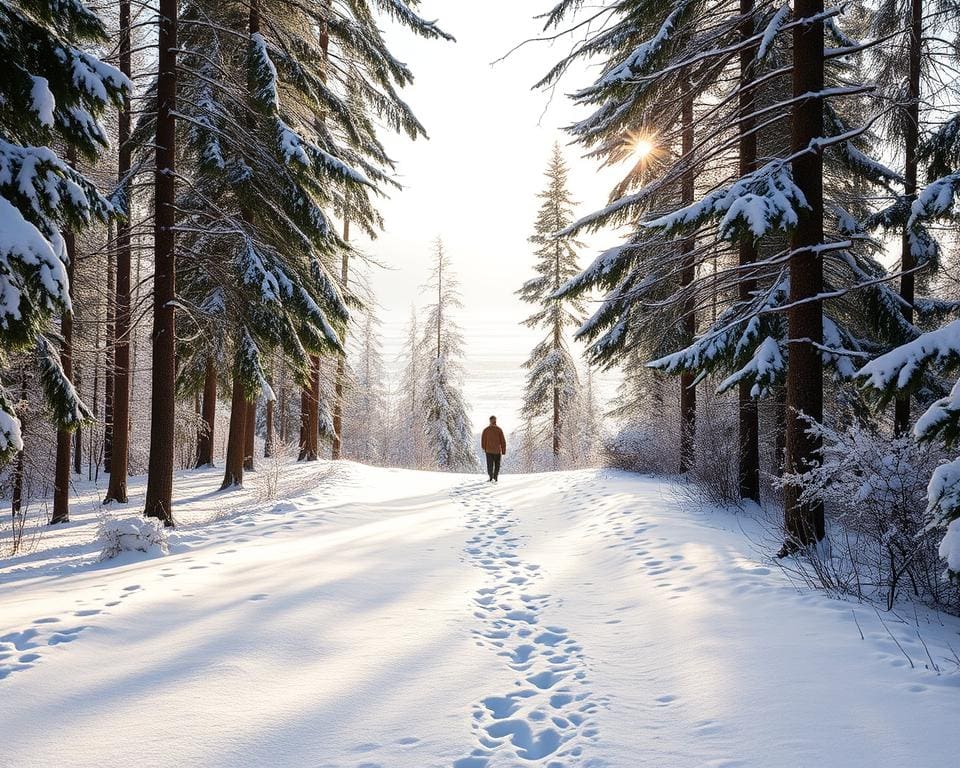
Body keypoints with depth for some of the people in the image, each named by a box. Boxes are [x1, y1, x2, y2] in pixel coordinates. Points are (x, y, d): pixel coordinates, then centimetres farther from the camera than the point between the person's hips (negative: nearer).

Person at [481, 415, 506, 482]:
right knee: (497, 465, 11)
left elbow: (483, 440, 0)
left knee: (490, 465, 5)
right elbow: (503, 441, -3)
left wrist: (484, 448, 15)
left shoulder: (486, 430, -3)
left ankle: (491, 477, -10)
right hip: (497, 451, 0)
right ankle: (495, 478, 7)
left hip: (489, 451, 0)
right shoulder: (499, 430, -4)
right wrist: (504, 451, 3)